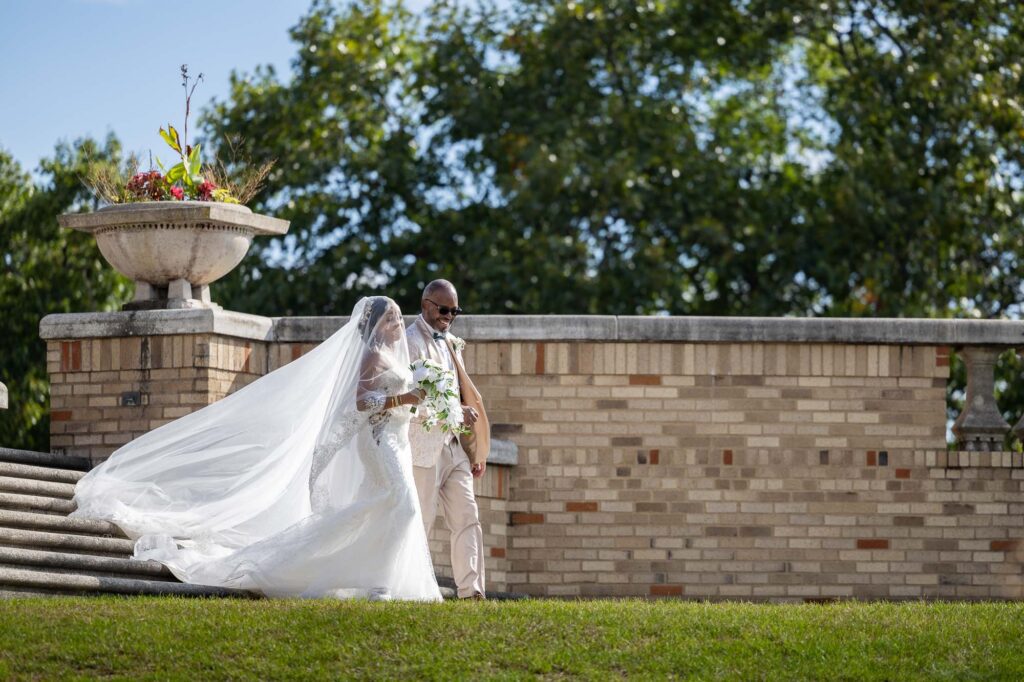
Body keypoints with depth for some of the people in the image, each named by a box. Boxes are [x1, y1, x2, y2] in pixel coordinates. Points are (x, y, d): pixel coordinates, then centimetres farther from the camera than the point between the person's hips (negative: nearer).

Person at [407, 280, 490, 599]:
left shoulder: (450, 343, 19)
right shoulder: (413, 342, -8)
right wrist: (455, 412, -24)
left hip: (453, 445, 8)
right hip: (424, 447, -8)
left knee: (467, 518, 0)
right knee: (419, 522, -4)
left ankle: (471, 590, -3)